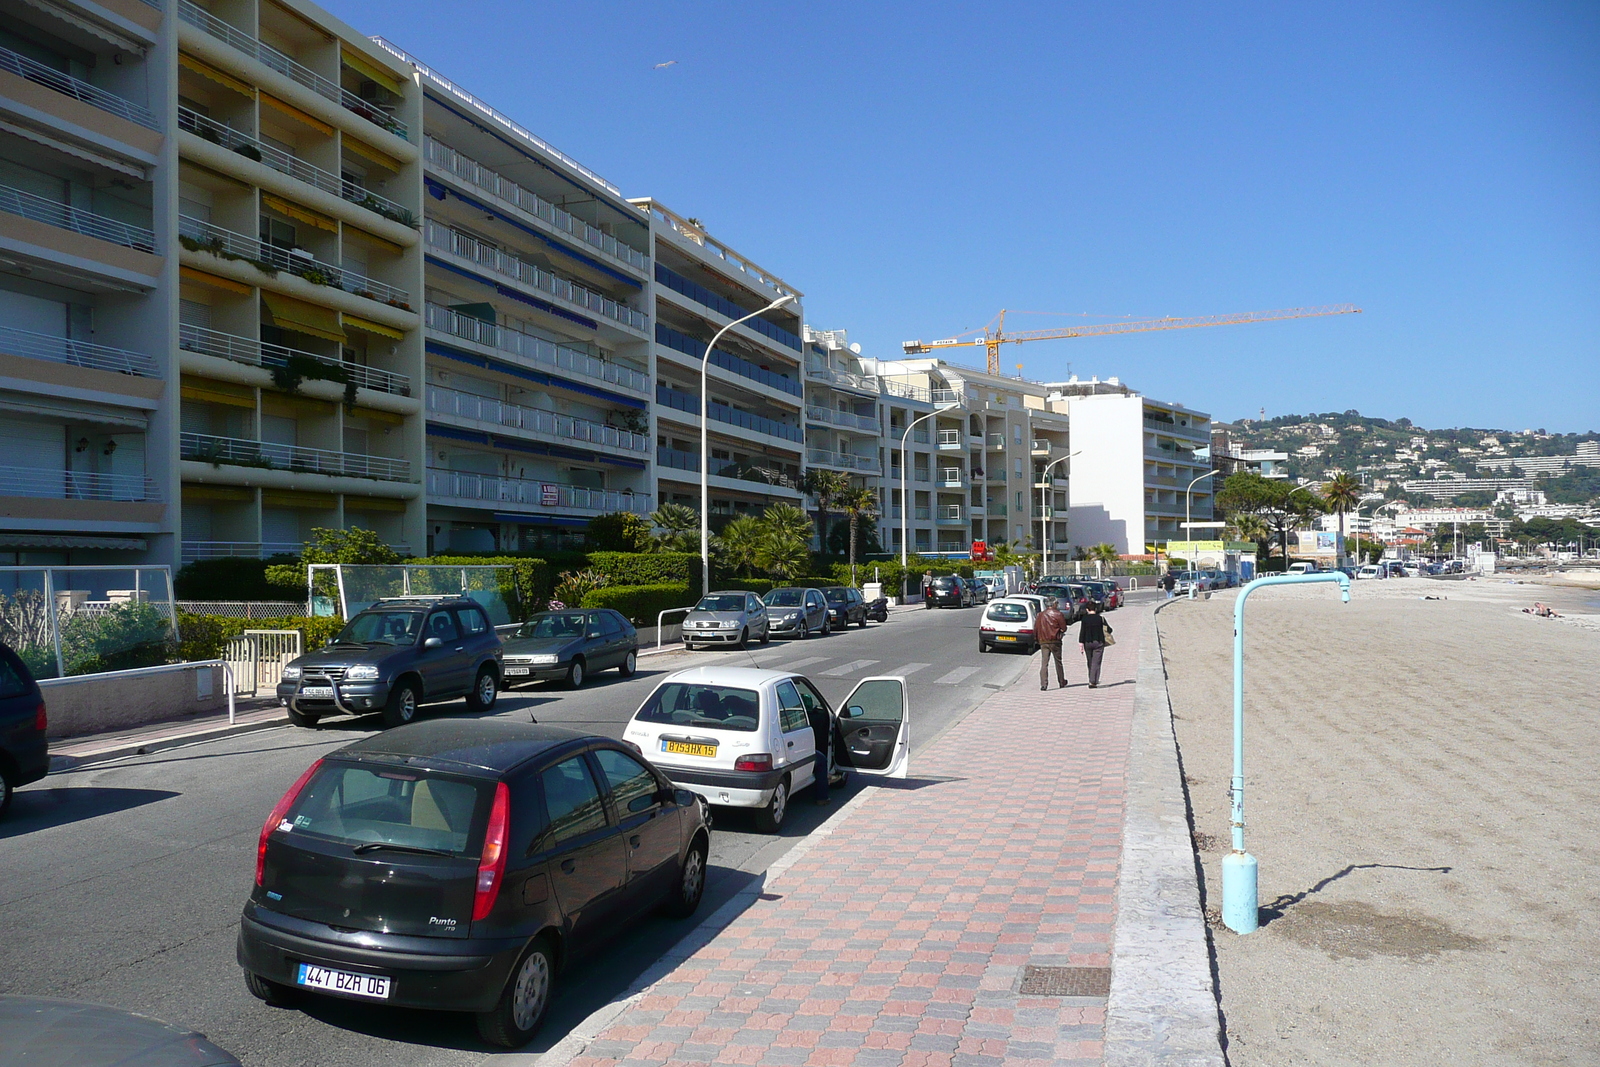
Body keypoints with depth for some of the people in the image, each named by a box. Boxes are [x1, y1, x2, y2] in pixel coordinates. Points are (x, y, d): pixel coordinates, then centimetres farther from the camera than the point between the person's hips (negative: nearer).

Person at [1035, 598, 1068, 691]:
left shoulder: (1040, 615, 8)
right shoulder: (1058, 614, -4)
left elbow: (1035, 629, 8)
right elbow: (1064, 628, -5)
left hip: (1043, 642, 2)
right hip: (1055, 641, -2)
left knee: (1044, 664, -3)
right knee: (1058, 662, 12)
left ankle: (1043, 684, -14)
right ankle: (1062, 683, 23)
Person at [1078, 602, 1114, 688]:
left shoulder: (1084, 619, -4)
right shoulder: (1101, 618, -3)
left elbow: (1082, 633, -6)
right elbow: (1109, 630, 1)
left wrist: (1081, 645, -2)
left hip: (1087, 643, 1)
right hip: (1098, 642, -1)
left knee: (1090, 662, 14)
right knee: (1096, 663, -2)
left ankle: (1092, 680, 23)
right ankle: (1093, 682, -10)